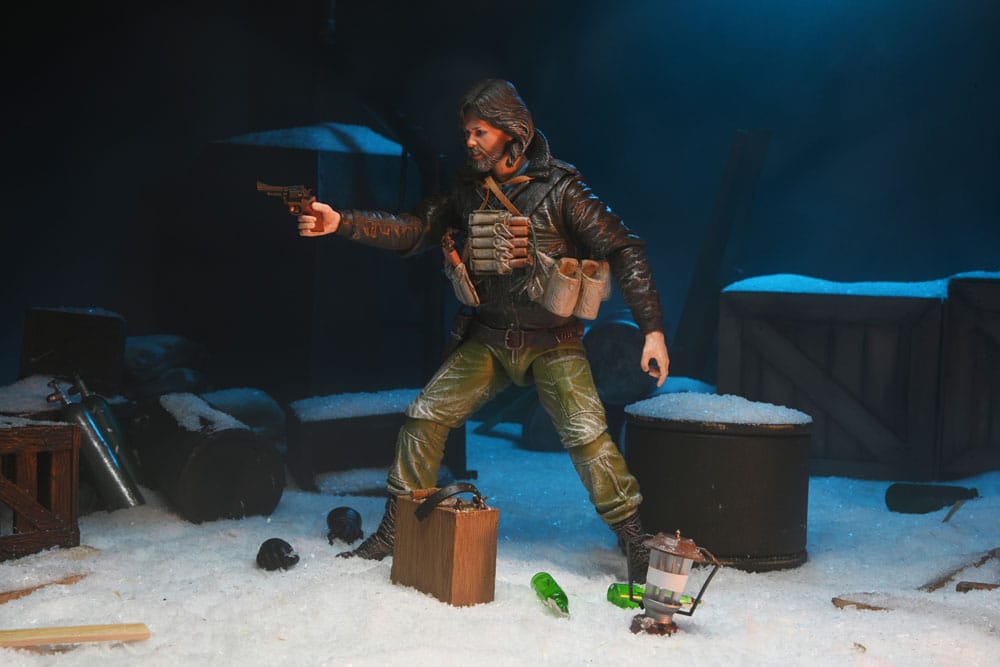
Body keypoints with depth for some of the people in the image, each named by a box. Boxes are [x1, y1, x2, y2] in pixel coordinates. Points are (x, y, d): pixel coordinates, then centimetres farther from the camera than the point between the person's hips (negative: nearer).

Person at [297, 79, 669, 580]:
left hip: (552, 343, -4)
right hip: (488, 340, 5)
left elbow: (623, 251, -13)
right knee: (424, 417, -2)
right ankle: (394, 532, 12)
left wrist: (652, 330, -18)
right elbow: (410, 231, -2)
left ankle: (633, 538, -3)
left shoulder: (559, 190, -13)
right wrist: (340, 222, -18)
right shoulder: (467, 191, 2)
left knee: (586, 434, -18)